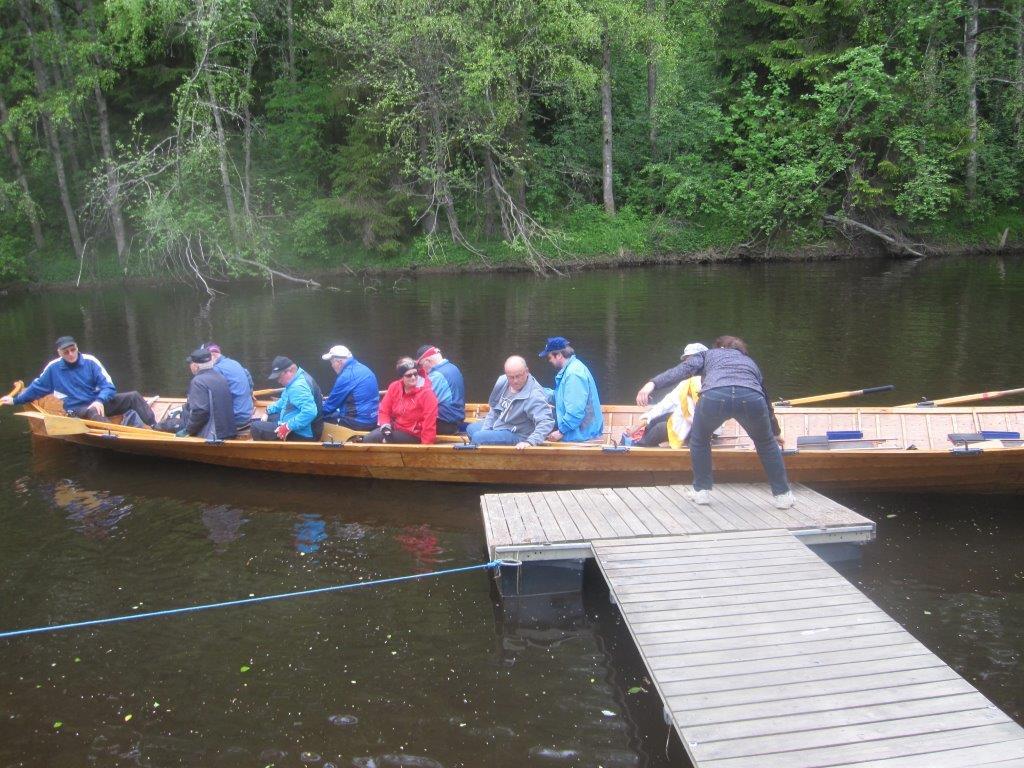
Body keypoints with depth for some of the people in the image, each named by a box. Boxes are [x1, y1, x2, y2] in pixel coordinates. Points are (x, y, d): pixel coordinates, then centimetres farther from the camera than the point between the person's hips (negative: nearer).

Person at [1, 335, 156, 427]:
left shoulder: (90, 361, 0)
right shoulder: (53, 368, 1)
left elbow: (108, 386, -5)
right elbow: (37, 387, 16)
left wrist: (100, 401, -24)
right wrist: (15, 400, 20)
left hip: (99, 402, 2)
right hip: (77, 410, -2)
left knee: (134, 397, -18)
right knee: (94, 413, -39)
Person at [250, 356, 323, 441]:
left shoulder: (298, 387, -25)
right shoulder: (297, 379, 9)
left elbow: (310, 412, -37)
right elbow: (285, 401, 25)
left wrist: (288, 427, -32)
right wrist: (268, 410, 12)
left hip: (302, 434, -11)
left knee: (256, 427, -13)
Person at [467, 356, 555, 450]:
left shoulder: (535, 395, -29)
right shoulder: (502, 381, -5)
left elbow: (547, 422, -38)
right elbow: (493, 409, 10)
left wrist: (530, 442, -49)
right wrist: (484, 430, 4)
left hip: (516, 435, -9)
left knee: (477, 438, -24)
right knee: (471, 428, 26)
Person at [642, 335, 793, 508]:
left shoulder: (709, 354, 36)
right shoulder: (750, 362, 43)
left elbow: (685, 368, 14)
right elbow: (766, 400, 53)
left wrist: (653, 383, 3)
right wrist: (776, 432, 67)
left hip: (715, 396, -2)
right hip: (751, 398, 2)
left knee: (699, 440, 28)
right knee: (766, 442, 31)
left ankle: (702, 490, 31)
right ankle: (782, 494, 34)